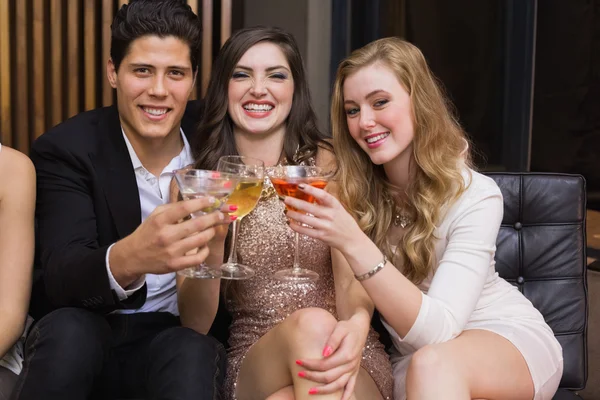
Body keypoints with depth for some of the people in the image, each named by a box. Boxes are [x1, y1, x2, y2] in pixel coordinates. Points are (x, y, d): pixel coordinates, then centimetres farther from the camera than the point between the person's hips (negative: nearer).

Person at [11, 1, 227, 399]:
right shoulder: (67, 148, -10)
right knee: (69, 332, -32)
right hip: (88, 337, 1)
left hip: (183, 336, 0)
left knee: (192, 356, -34)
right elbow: (61, 277, -24)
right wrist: (127, 260, -46)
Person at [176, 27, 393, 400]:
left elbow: (353, 275, -8)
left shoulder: (329, 163, -1)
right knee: (312, 324, -32)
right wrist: (212, 240, -21)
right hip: (255, 361, 1)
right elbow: (195, 325, -3)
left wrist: (356, 328, -32)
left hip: (341, 353, -1)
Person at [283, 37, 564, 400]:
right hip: (408, 356, 6)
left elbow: (437, 331, -28)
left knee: (431, 363, -36)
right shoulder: (353, 189, -8)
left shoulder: (475, 196, -19)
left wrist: (353, 244, -39)